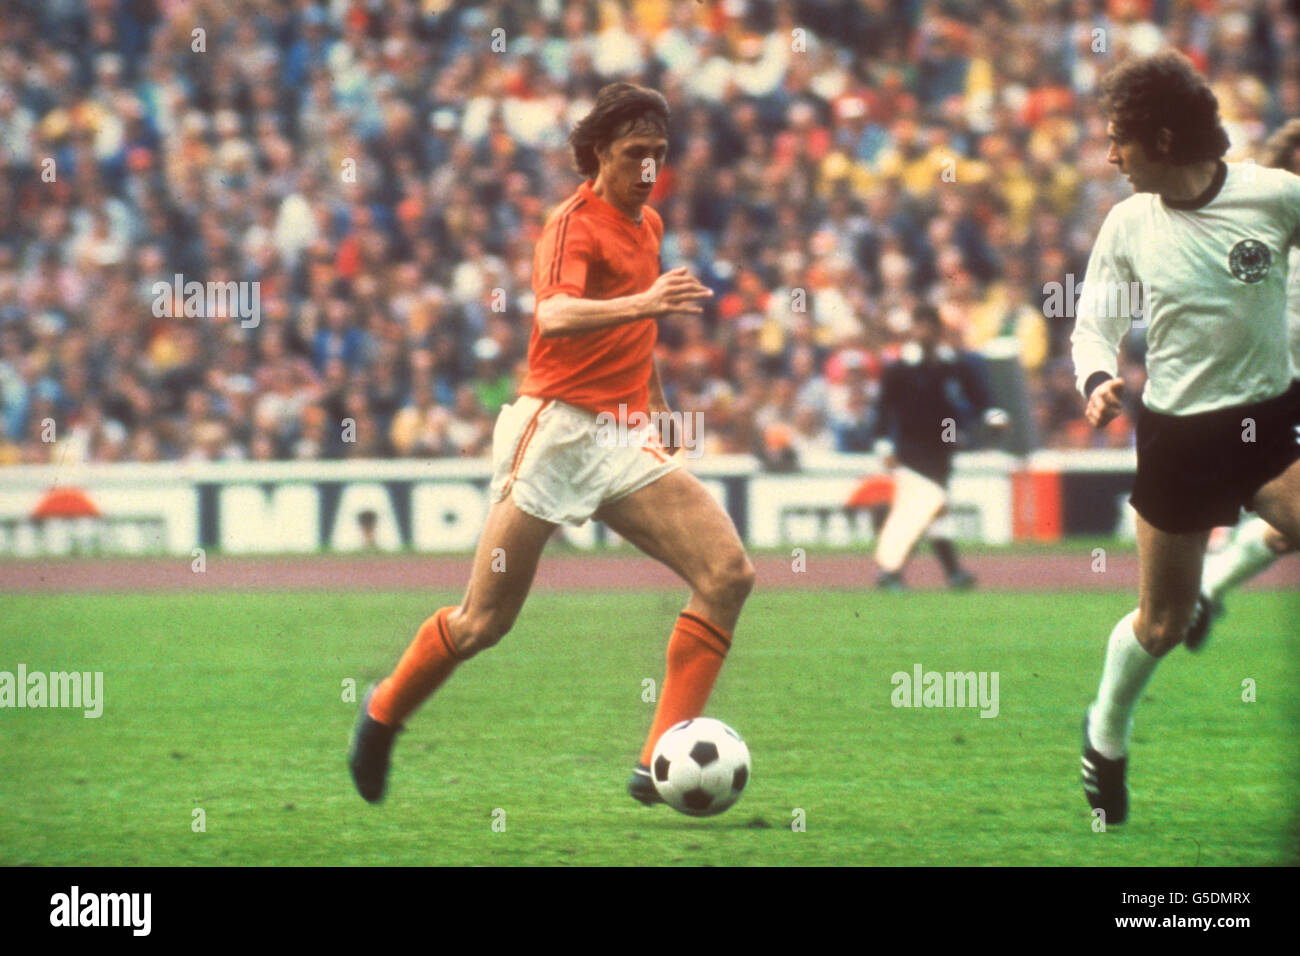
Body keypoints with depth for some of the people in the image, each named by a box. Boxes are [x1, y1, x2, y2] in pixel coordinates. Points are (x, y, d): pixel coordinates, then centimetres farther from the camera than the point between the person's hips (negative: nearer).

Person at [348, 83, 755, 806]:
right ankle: (385, 713, 27)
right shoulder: (576, 223, -10)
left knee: (729, 571, -14)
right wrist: (643, 304, -46)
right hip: (557, 429, -7)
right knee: (486, 621, -2)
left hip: (625, 438, 7)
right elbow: (556, 317, -31)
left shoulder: (648, 225, 16)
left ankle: (664, 767, -16)